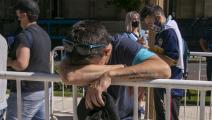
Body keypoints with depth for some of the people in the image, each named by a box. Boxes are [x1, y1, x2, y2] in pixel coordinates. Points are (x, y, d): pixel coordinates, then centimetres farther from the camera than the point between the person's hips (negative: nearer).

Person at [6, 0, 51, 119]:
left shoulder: (24, 36, -16)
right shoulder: (45, 34, 12)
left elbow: (21, 64, -27)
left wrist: (8, 61, -7)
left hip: (27, 92, -9)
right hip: (43, 89, 9)